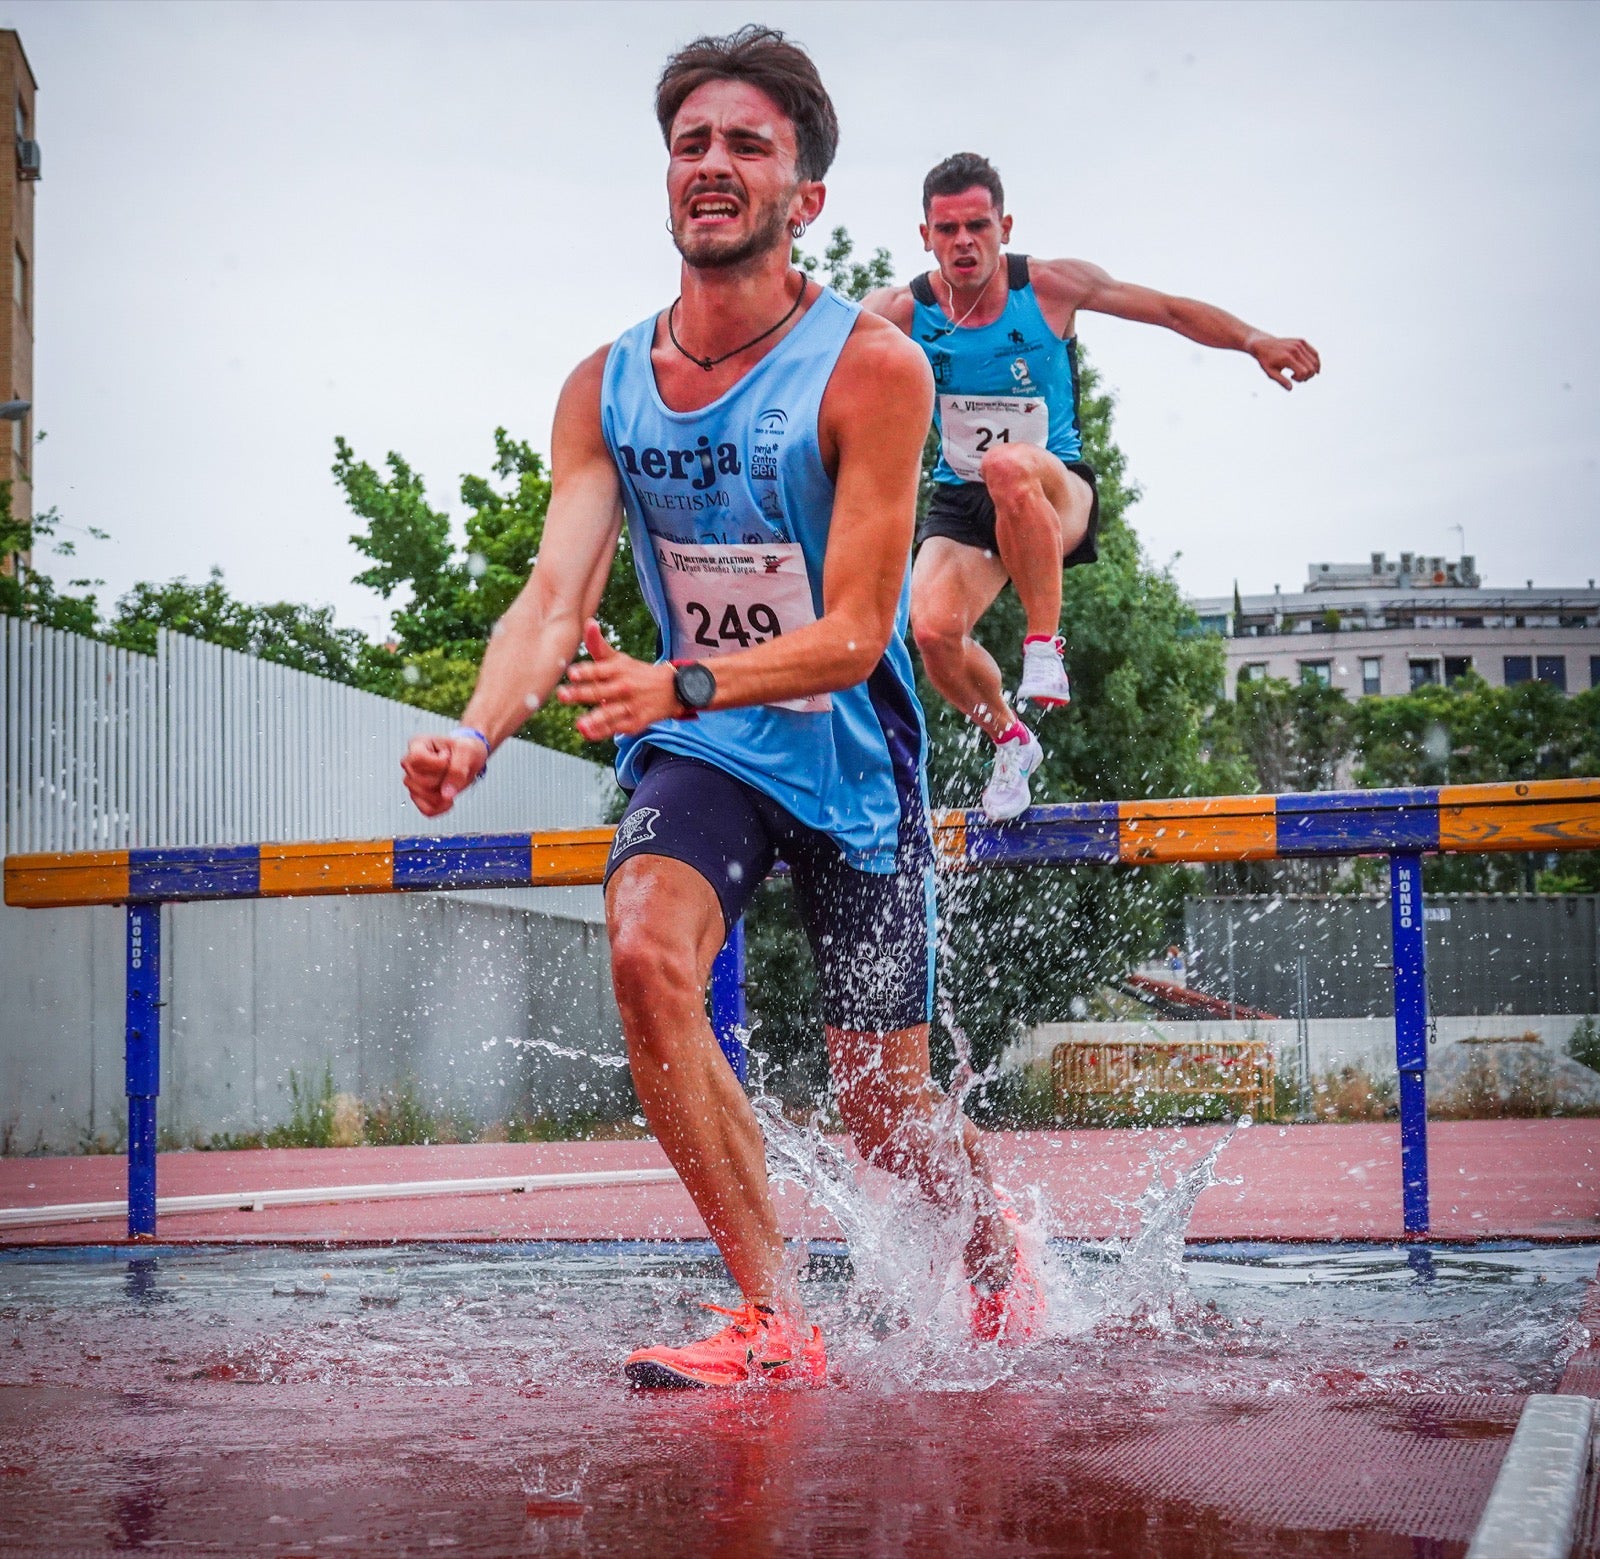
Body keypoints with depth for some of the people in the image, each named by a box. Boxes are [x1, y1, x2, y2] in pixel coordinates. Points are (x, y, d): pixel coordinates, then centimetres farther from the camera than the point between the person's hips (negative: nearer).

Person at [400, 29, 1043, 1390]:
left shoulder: (871, 369, -17)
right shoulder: (605, 388, -3)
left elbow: (855, 634, -22)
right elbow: (557, 590, -13)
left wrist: (684, 685, -39)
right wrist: (478, 732, -34)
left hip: (852, 757, -3)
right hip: (700, 751, 3)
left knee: (881, 1105, 4)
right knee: (645, 949, -28)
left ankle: (1002, 1252, 39)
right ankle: (774, 1320, -18)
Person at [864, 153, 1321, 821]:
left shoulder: (1050, 287, -9)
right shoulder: (901, 312, -7)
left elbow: (1170, 310, -2)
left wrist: (1254, 341, -14)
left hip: (1057, 491, -2)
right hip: (961, 499, 2)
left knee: (1010, 465, -40)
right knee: (932, 629, -23)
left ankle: (1045, 644, -26)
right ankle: (1010, 740, 9)